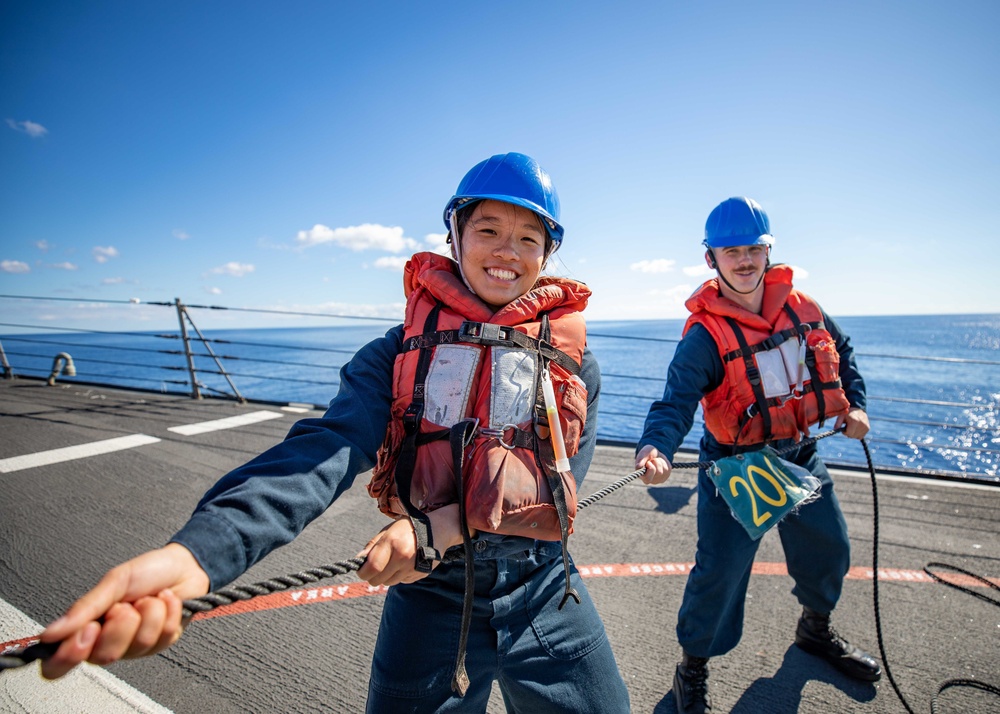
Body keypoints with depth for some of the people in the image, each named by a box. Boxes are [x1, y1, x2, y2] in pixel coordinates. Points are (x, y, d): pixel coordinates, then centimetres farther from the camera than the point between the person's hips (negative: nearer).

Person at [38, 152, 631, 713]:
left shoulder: (574, 360, -2)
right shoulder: (399, 353, -6)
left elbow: (563, 477, -11)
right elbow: (328, 448, -21)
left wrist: (442, 526, -24)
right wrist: (195, 553, -38)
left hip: (542, 591, 2)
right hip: (428, 594, -1)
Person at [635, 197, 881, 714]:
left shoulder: (801, 308, -2)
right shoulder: (705, 334, -21)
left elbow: (842, 354, 17)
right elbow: (677, 400, -33)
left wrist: (855, 404, 5)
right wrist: (655, 448, -51)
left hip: (802, 458, 7)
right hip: (736, 468, -6)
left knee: (829, 551, 23)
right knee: (721, 570, -8)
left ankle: (816, 630, 55)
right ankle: (693, 670, 19)